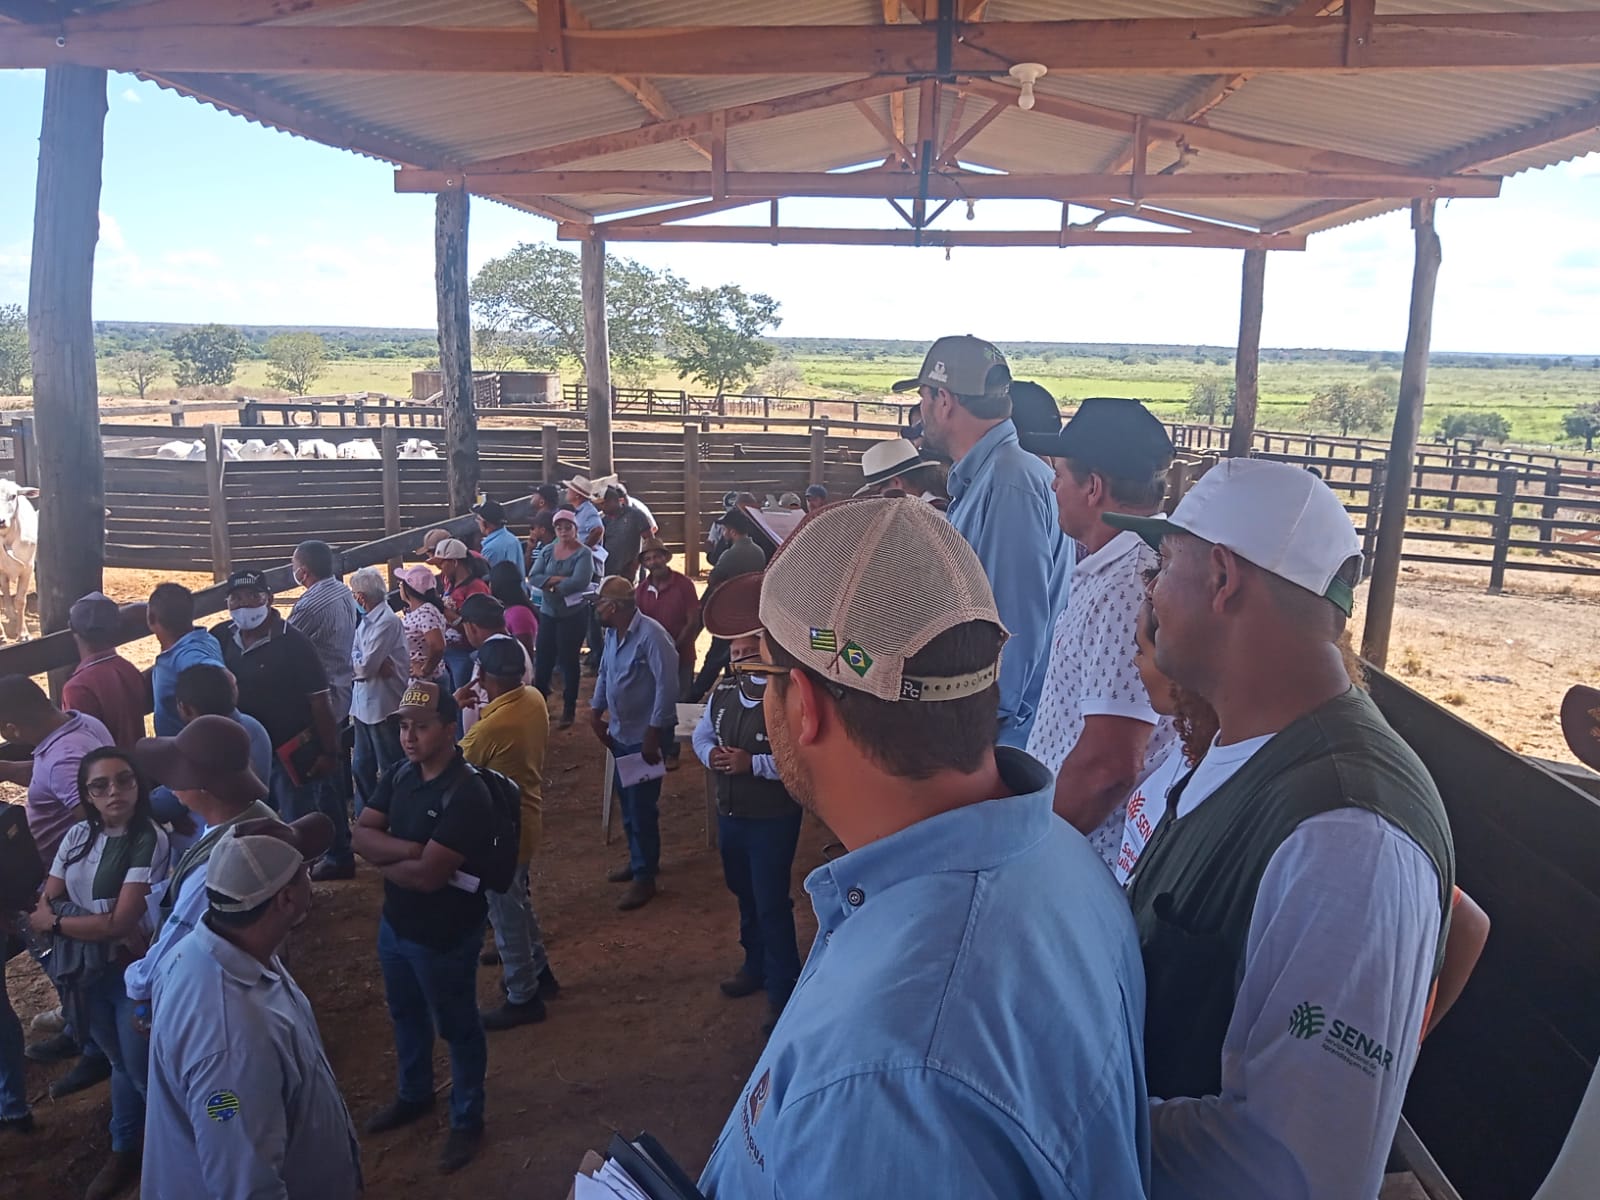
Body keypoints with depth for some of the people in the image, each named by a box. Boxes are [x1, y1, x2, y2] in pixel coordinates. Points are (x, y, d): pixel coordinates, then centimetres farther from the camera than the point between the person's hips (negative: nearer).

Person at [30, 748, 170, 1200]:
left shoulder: (151, 840, -20)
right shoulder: (78, 835, 1)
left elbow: (120, 922, -21)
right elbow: (46, 905, -5)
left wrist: (55, 921, -10)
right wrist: (97, 923, -21)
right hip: (86, 972, 6)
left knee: (144, 1069, 6)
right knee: (120, 1062, 23)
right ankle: (125, 1150, 42)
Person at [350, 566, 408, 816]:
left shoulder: (387, 621, -18)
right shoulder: (365, 620, 10)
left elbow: (366, 666, -22)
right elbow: (352, 659, 4)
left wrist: (355, 663, -1)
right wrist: (375, 666, -15)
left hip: (383, 706, -9)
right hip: (364, 705, 9)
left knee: (390, 768, 3)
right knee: (361, 767, 18)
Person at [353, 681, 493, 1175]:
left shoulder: (466, 795, -28)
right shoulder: (400, 775, -3)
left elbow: (427, 875, -30)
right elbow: (361, 836, -8)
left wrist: (384, 860, -13)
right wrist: (410, 848, -23)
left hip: (444, 936, -8)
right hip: (395, 923, 8)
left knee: (457, 1028, 13)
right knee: (405, 1015, 27)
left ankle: (467, 1120, 33)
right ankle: (413, 1095, 51)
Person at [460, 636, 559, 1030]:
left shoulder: (491, 727, -31)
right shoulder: (534, 700, -7)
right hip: (526, 817, 9)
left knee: (506, 912, 8)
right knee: (518, 899, 27)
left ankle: (523, 997, 23)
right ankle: (539, 971, 41)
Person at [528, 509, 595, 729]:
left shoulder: (583, 553, -9)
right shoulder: (547, 550, 6)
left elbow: (579, 582, -24)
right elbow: (533, 578, -5)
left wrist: (550, 584, -13)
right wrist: (559, 579, -19)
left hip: (573, 614, -4)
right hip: (548, 612, 4)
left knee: (568, 660, 6)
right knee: (543, 659, 9)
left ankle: (569, 709, 19)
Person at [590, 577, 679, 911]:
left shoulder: (651, 635, -23)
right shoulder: (612, 633, 4)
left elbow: (667, 686, -24)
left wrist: (654, 734, -22)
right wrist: (596, 712, 13)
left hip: (644, 735, -8)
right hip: (620, 733, 8)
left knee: (641, 806, 1)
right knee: (626, 801, 18)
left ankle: (644, 876, 14)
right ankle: (638, 860, 35)